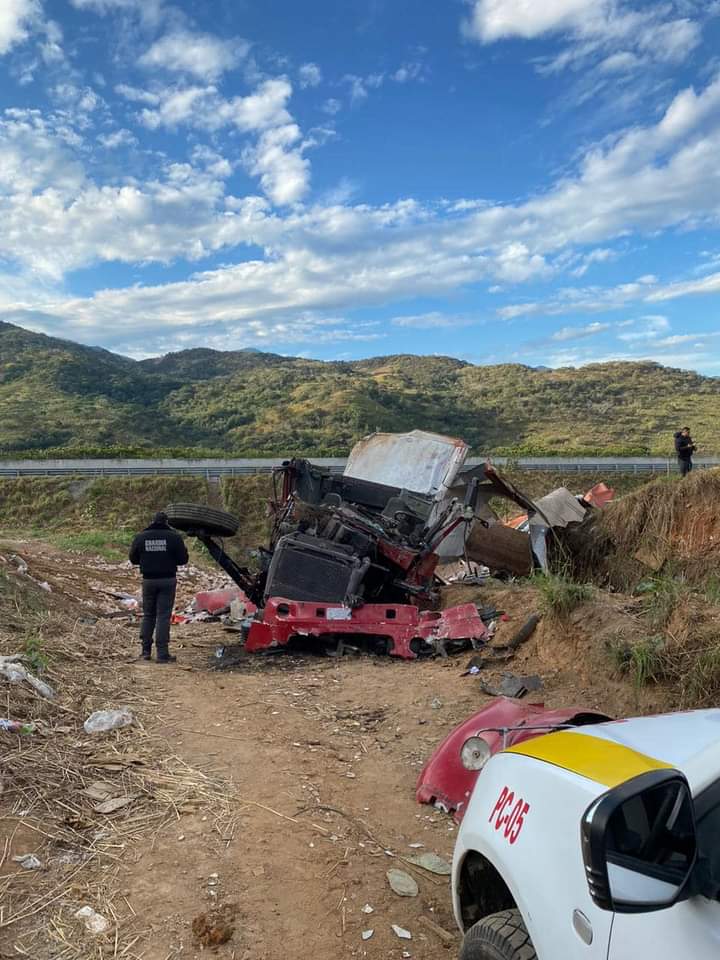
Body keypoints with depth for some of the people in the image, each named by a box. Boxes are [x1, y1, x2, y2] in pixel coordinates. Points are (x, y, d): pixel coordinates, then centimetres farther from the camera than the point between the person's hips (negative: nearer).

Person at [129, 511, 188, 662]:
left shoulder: (141, 537, 0)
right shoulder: (174, 537, -8)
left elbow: (133, 559, 8)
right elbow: (183, 559, -6)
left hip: (148, 580, 2)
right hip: (167, 580, -2)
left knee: (148, 615, 16)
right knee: (163, 616, 0)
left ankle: (146, 650, 19)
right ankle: (162, 654, -1)